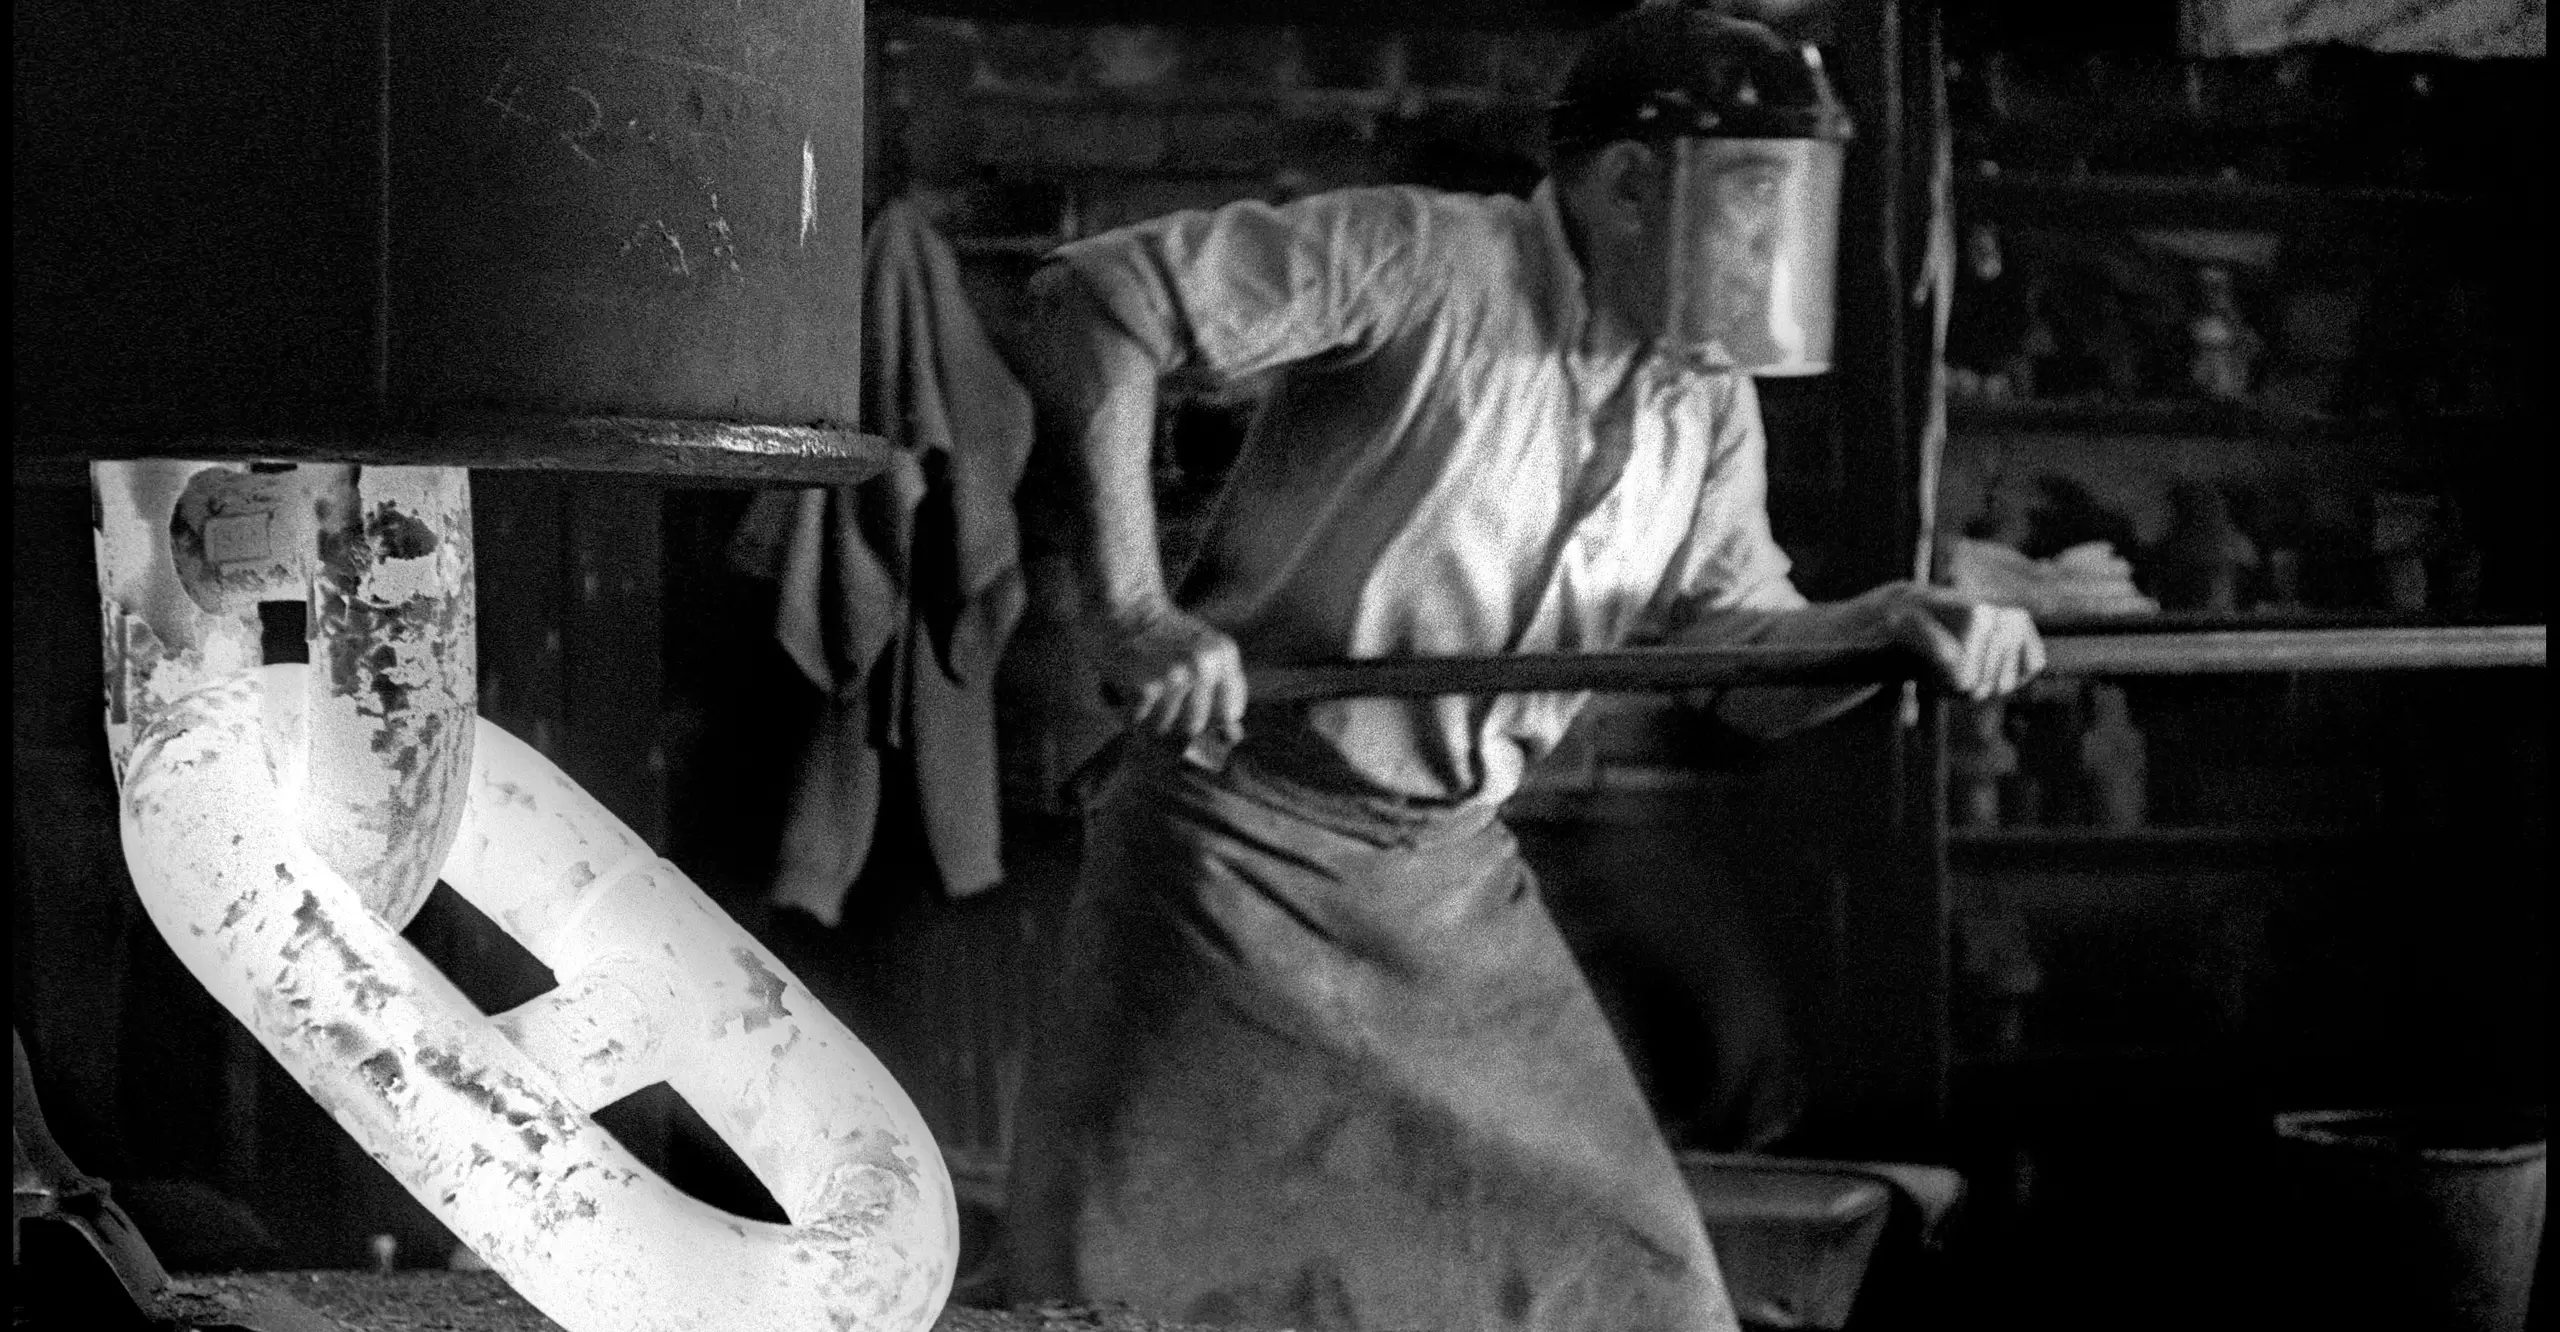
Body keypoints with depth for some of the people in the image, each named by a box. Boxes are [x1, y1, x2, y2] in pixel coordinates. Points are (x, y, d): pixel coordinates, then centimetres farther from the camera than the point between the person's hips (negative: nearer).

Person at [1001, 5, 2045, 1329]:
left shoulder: (1705, 406, 5)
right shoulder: (1423, 264, -17)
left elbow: (1748, 659, 5)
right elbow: (1096, 292, -22)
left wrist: (1885, 624, -18)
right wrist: (1131, 608, -28)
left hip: (1454, 884, 6)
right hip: (1241, 848, -6)